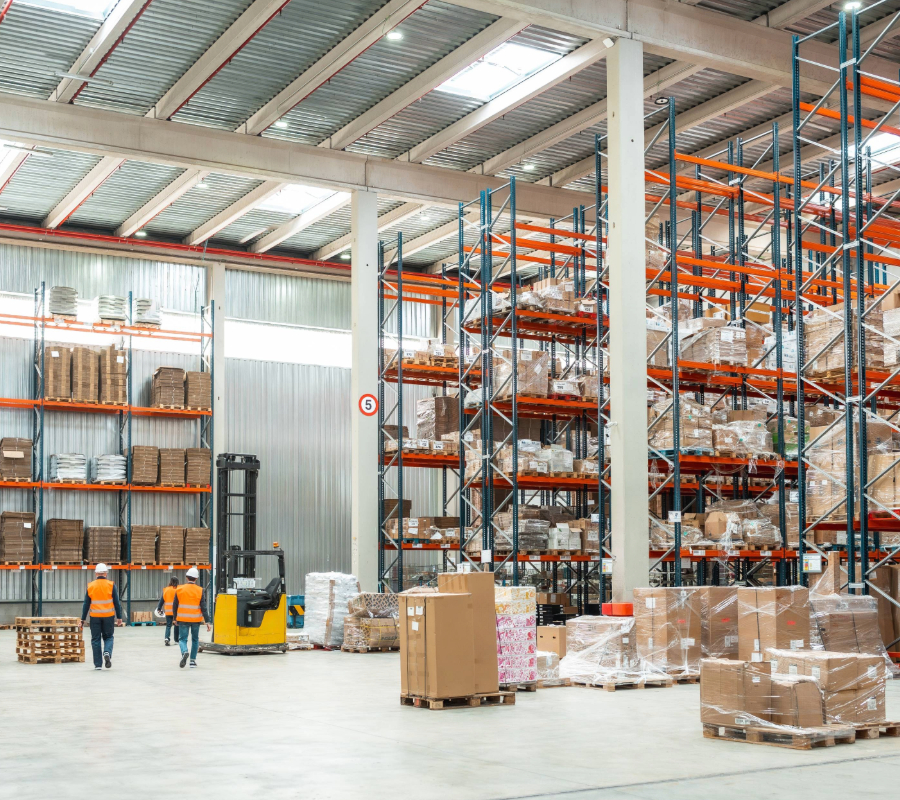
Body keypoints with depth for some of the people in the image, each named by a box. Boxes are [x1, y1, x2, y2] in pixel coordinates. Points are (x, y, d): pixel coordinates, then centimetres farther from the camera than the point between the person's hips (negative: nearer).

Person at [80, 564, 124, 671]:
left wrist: (83, 619, 7)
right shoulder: (111, 585, -3)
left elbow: (86, 604, 2)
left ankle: (98, 664, 6)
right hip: (108, 616, 0)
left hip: (95, 617, 0)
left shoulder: (90, 586, 0)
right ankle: (107, 652, -15)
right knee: (108, 637, 15)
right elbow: (116, 603, -2)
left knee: (96, 640, 8)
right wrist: (119, 617, 4)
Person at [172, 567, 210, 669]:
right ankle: (193, 660, 15)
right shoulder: (200, 591, -4)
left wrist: (175, 618, 20)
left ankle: (184, 652, -28)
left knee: (182, 639, 3)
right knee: (195, 640, 15)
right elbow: (203, 607, -6)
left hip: (183, 619, 0)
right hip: (196, 619, 0)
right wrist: (207, 621, -3)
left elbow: (175, 606, 6)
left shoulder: (179, 589, -1)